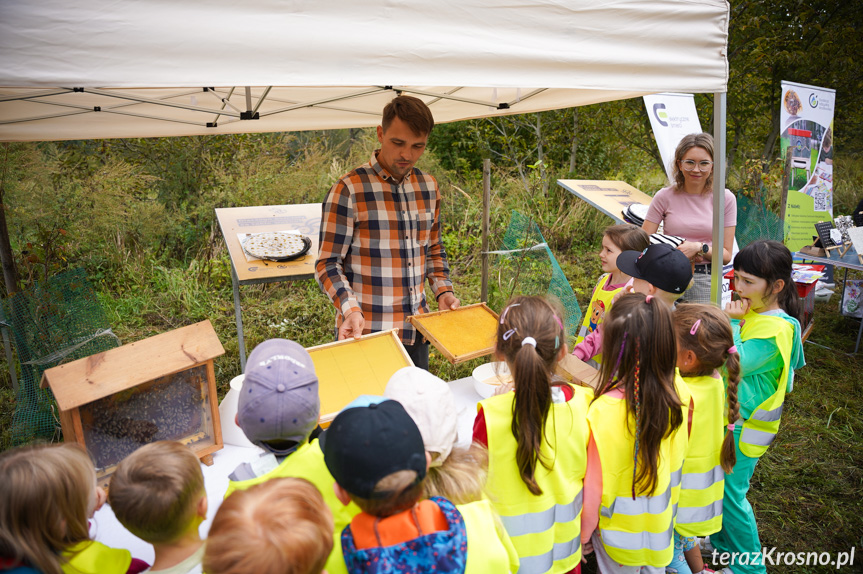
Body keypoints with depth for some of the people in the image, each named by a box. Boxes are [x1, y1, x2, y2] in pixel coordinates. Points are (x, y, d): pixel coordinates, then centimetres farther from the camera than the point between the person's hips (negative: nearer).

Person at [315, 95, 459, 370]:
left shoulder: (428, 186, 7)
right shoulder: (349, 190, -12)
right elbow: (328, 264, -12)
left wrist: (443, 291, 3)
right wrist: (350, 310, -26)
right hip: (366, 334, -5)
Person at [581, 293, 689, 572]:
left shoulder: (605, 411, -34)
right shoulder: (680, 396, -18)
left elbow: (595, 486, -22)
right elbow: (676, 463, -1)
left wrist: (582, 535, -6)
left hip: (621, 529, -4)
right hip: (661, 523, 5)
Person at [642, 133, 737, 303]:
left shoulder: (725, 199, 2)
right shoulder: (665, 197, 0)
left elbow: (726, 254, 3)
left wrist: (699, 248, -14)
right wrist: (676, 253, -14)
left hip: (706, 282, 1)